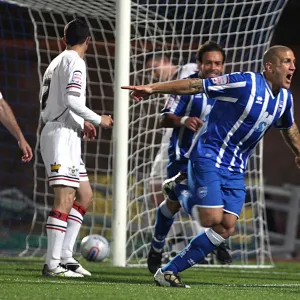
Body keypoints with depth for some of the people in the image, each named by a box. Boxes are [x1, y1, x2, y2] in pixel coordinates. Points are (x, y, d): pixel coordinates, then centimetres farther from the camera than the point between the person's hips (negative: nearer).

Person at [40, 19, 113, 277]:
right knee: (65, 199, -13)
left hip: (60, 134, 10)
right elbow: (72, 100, -20)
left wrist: (81, 124, 24)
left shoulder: (58, 61, 19)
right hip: (62, 136, -10)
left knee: (85, 195, 14)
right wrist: (98, 120, -8)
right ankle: (53, 264, -17)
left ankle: (66, 256, 11)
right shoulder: (75, 62, -9)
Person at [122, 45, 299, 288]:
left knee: (226, 228, -6)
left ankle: (169, 271, 0)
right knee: (213, 219, -21)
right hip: (209, 158, -7)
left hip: (235, 170, 7)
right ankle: (187, 204, 12)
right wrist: (152, 89, -20)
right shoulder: (245, 83, -16)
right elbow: (195, 86, -16)